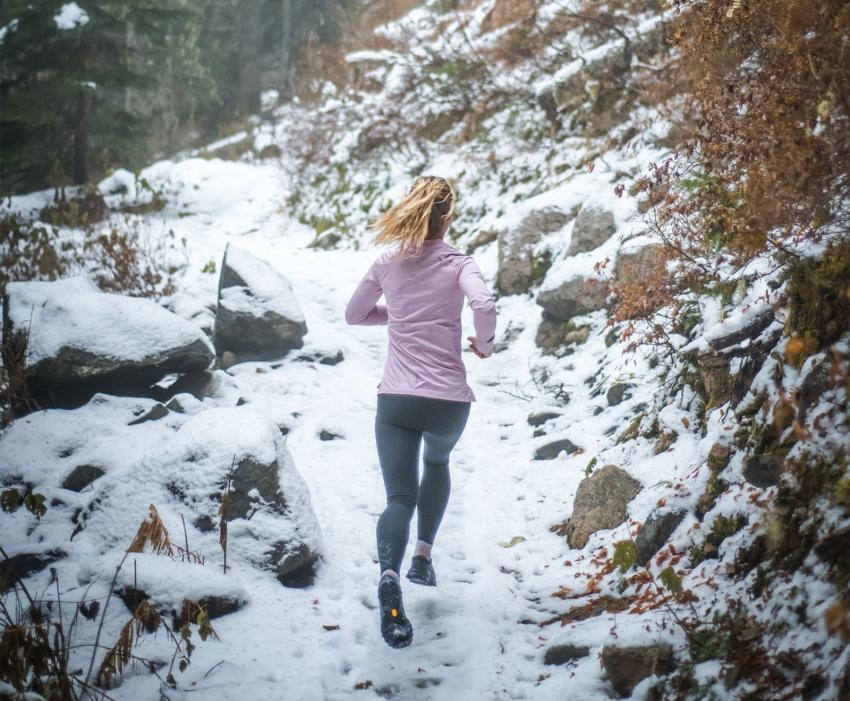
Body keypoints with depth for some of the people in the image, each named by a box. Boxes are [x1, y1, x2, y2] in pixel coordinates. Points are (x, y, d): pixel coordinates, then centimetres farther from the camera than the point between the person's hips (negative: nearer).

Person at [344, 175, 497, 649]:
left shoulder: (388, 264, 6)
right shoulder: (458, 263, -3)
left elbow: (355, 314, 19)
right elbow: (484, 305, -23)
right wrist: (485, 342, -4)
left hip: (396, 399, 1)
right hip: (449, 399, -1)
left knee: (400, 497, -3)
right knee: (437, 462, 31)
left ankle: (390, 576, -31)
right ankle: (424, 558, 28)